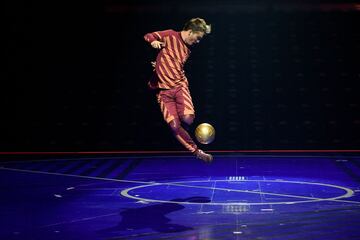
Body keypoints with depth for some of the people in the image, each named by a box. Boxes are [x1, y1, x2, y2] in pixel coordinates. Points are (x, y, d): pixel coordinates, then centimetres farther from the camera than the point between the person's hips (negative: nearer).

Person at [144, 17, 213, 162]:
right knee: (174, 126, -15)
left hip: (179, 85, 3)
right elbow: (148, 36, -1)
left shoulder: (187, 51, 16)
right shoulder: (170, 36, 0)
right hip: (163, 90, -3)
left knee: (188, 119, -23)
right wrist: (154, 41, -23)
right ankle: (197, 152, 0)